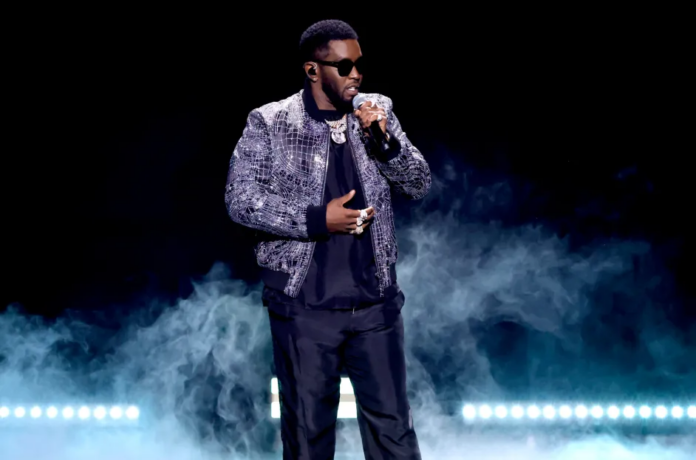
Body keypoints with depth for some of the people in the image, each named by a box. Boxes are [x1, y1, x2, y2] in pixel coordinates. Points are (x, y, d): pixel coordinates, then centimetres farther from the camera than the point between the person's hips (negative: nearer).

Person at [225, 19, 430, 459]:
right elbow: (240, 199, -9)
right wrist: (318, 220, -17)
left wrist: (382, 139, -14)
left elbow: (420, 184, 4)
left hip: (376, 303, 2)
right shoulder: (269, 124, -5)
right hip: (303, 307, -2)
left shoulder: (378, 111, 5)